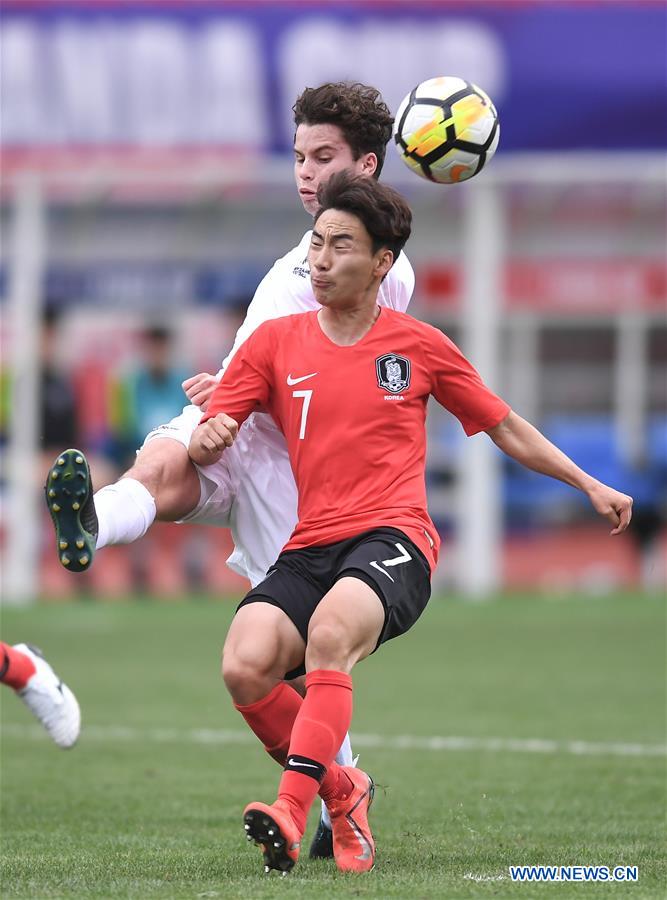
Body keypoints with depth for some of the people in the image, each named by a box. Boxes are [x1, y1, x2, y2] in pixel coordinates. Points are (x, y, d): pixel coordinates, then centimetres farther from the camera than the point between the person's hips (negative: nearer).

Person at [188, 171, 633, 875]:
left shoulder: (420, 346, 11)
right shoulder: (275, 343, 12)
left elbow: (504, 427, 22)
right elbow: (204, 446, 9)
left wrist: (590, 485, 21)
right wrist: (207, 438, -16)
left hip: (394, 539, -3)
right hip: (309, 546, 3)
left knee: (330, 630, -36)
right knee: (245, 668, -25)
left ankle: (293, 806, -45)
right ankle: (341, 791, 0)